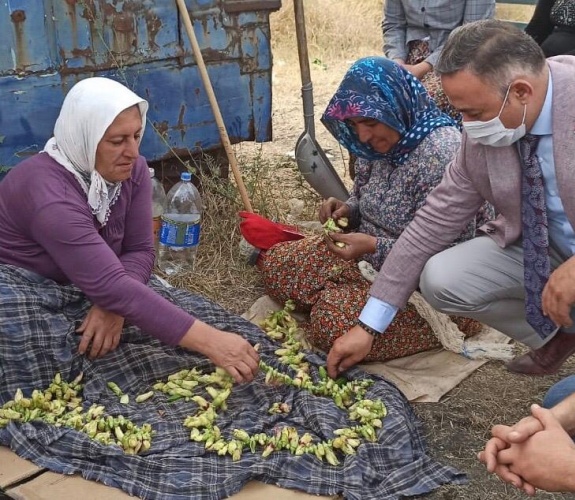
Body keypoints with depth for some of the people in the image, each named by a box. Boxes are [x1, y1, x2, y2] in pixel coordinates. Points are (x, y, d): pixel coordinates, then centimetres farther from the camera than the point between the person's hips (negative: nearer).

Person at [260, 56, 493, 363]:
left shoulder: (442, 153, -26)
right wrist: (348, 209, -7)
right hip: (368, 256, 9)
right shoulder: (382, 142, 0)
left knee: (333, 321, -29)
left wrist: (373, 246, -29)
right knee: (275, 263, 1)